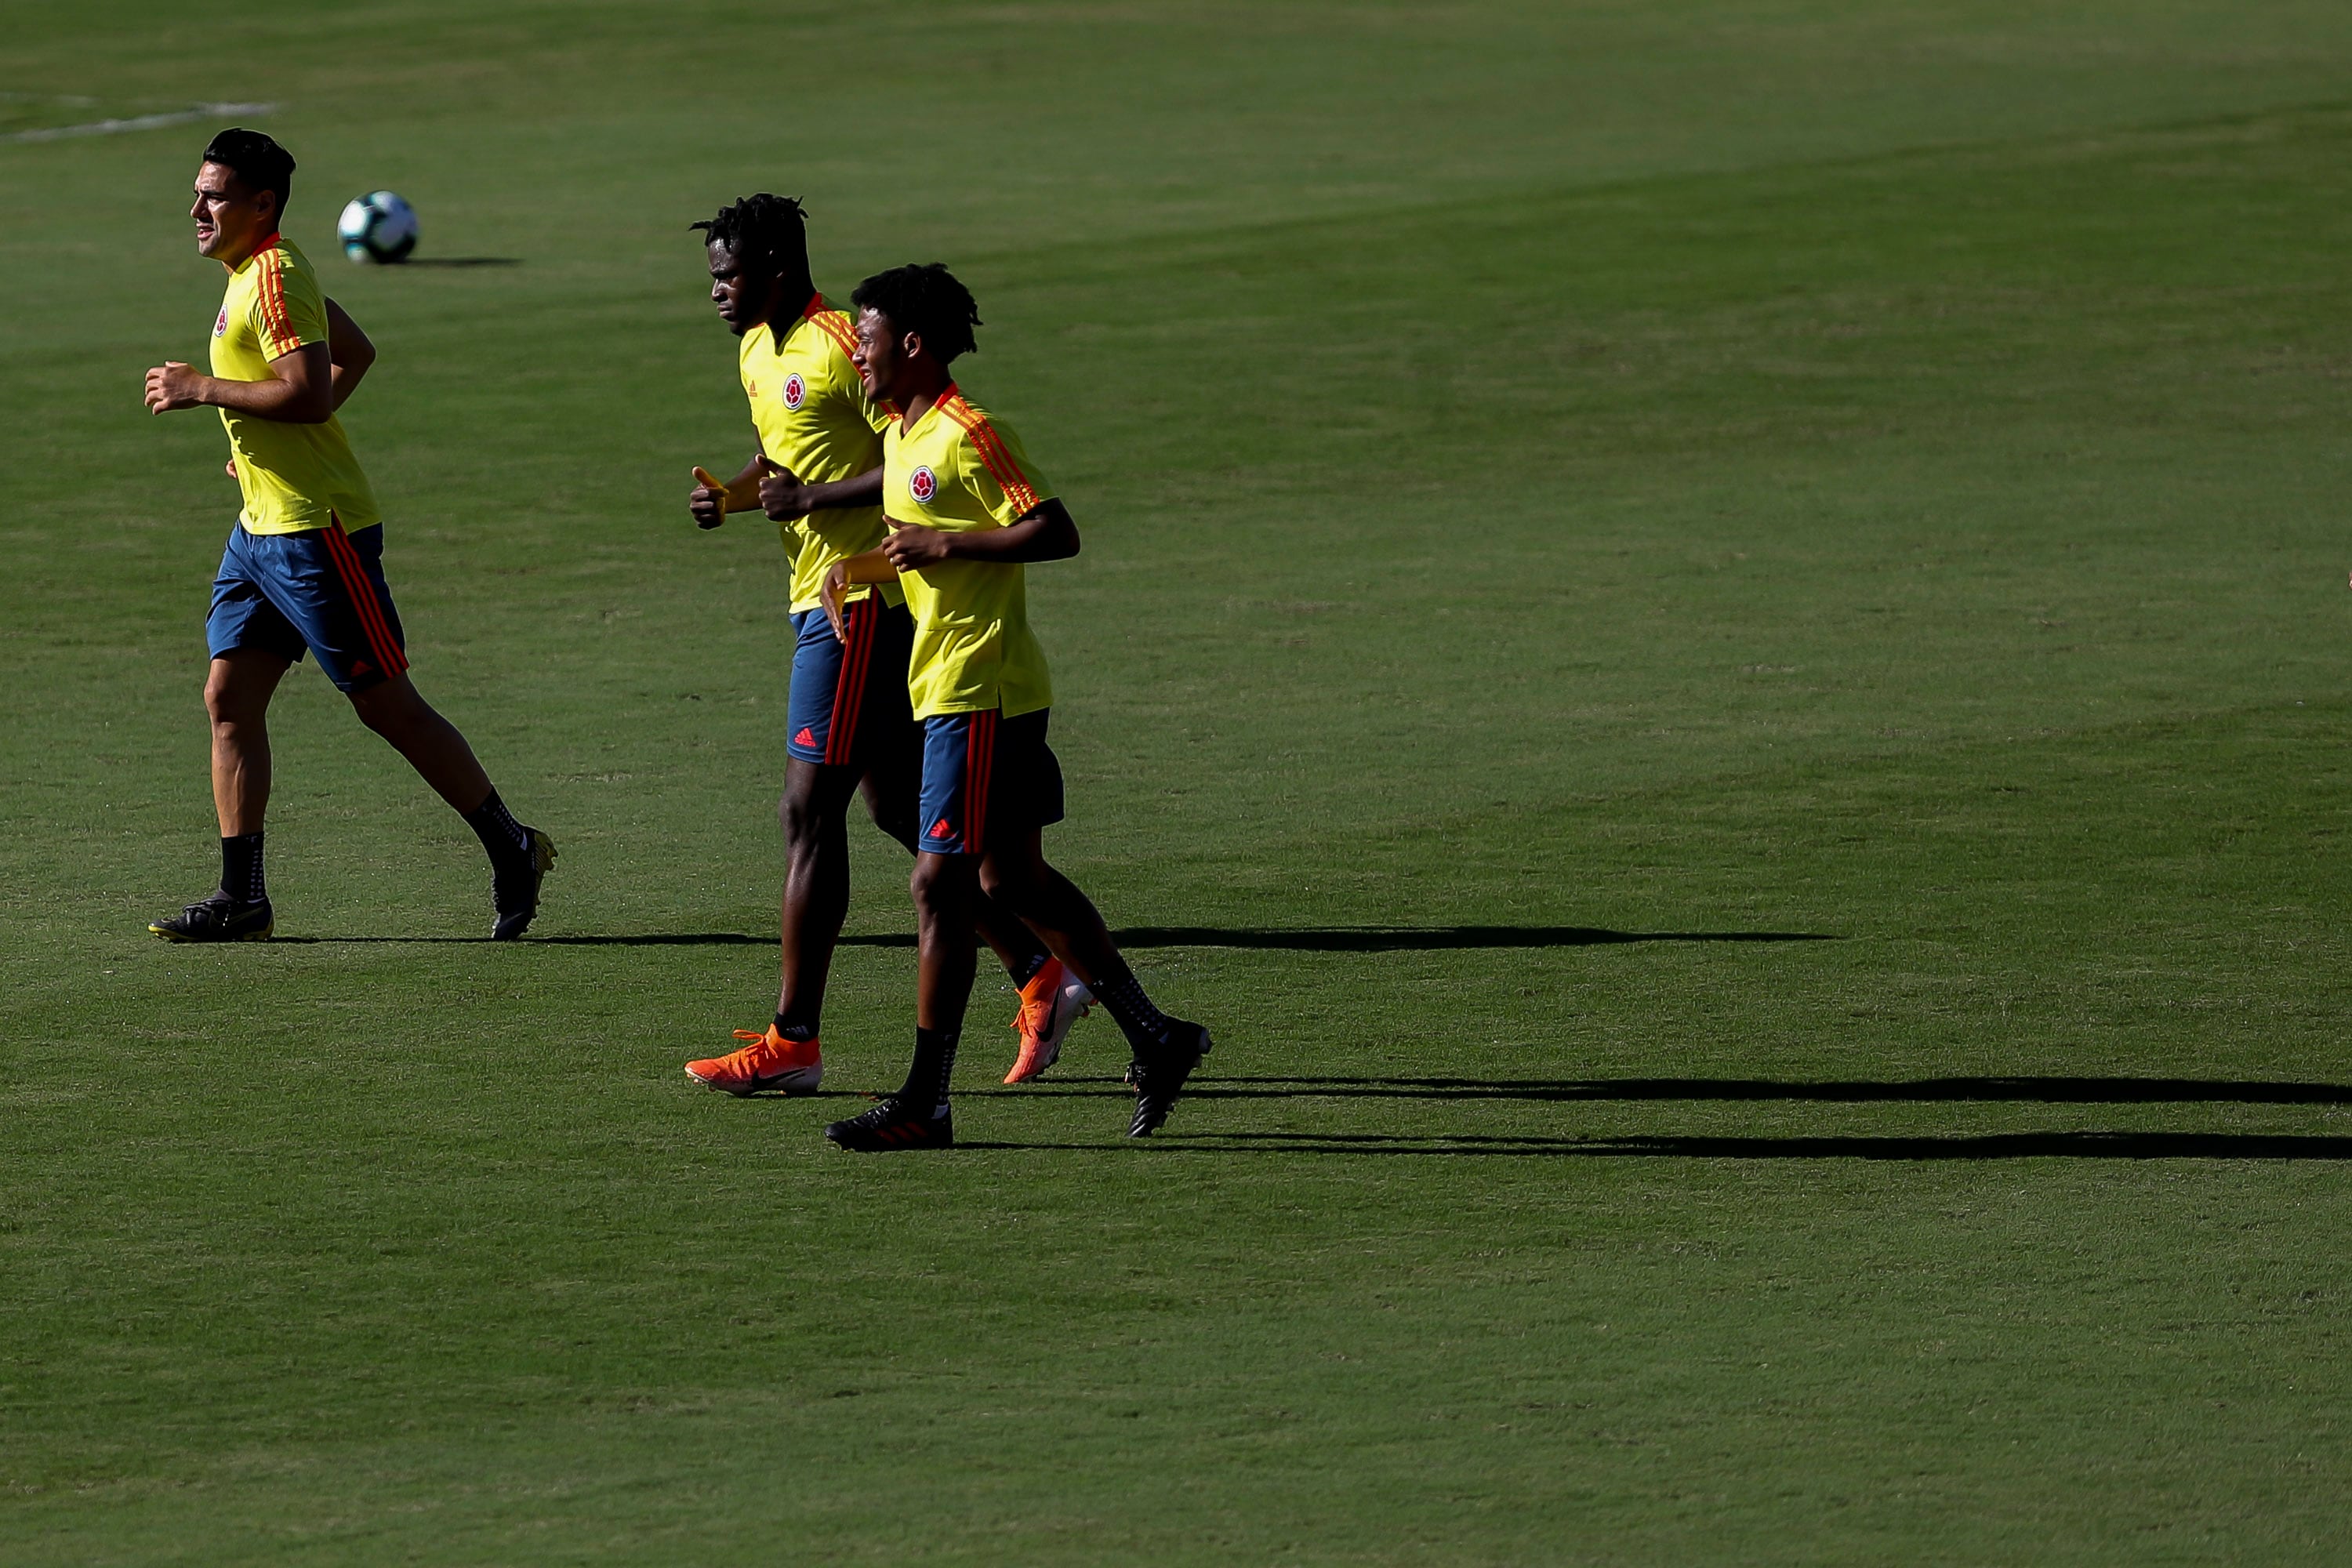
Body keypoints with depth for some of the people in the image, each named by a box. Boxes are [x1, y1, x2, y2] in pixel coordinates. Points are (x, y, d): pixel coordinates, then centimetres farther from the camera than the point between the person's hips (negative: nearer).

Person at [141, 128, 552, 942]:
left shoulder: (274, 277, -17)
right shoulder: (258, 272, 15)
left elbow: (309, 392, -27)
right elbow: (355, 352, 27)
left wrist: (203, 389, -19)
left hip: (317, 530, -10)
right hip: (262, 529, 10)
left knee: (385, 703, -3)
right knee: (229, 699, 4)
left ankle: (512, 851, 9)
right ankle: (241, 898, 5)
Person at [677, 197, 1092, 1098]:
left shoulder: (841, 349, -17)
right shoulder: (757, 351, 13)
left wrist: (810, 499, -20)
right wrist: (730, 496, 8)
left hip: (862, 606, -10)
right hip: (822, 602, 10)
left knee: (808, 814, -10)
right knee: (899, 810, 13)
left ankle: (793, 1040, -8)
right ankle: (1041, 977, 20)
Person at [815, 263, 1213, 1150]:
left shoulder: (968, 433, -14)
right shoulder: (901, 435, 15)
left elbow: (1056, 533, -19)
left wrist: (943, 545, -21)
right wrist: (859, 571, 11)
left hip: (978, 691, -10)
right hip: (946, 685, 10)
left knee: (939, 885, -9)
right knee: (1014, 880, 12)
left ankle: (924, 1103, -7)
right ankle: (1154, 1039, 19)